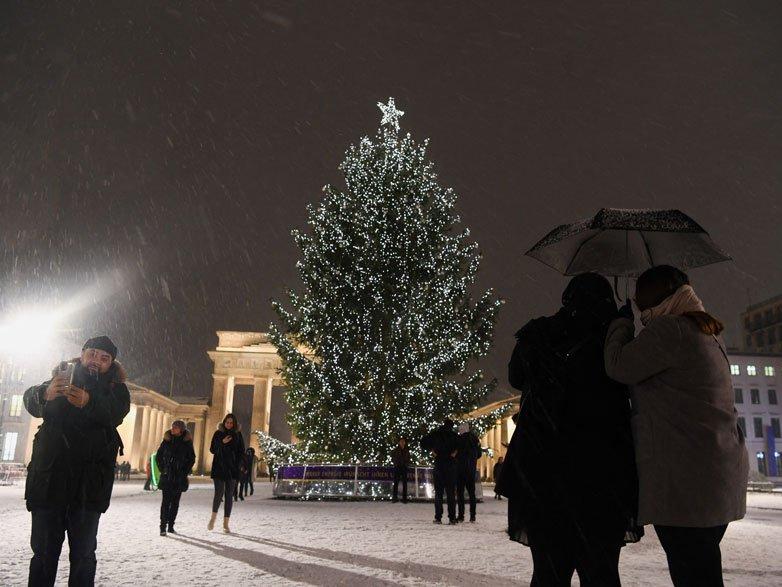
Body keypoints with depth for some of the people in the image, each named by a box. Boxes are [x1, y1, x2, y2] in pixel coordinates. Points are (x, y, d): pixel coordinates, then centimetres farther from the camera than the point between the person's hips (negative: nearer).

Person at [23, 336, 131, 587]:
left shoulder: (115, 389, 9)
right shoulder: (62, 378, 13)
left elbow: (115, 413, -14)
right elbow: (31, 402, -6)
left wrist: (89, 402, -36)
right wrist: (46, 393, -31)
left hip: (88, 482, -1)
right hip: (49, 477, 1)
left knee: (83, 552, 0)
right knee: (44, 549, 3)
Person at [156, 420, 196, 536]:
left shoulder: (187, 442, 0)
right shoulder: (167, 440, 1)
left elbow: (192, 459, 6)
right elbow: (159, 455, 9)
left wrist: (185, 471, -1)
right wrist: (162, 469, 0)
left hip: (179, 477, 1)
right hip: (167, 476, -1)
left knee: (175, 502, 5)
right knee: (166, 501, -6)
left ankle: (170, 526, 15)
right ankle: (163, 526, -3)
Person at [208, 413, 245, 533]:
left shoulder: (237, 434, 6)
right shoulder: (218, 433, 4)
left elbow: (242, 452, 9)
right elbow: (212, 450, 1)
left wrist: (237, 464, -3)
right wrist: (222, 443, -15)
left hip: (232, 469, 1)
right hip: (219, 468, -1)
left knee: (229, 495, 0)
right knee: (218, 493, -10)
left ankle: (226, 524, 6)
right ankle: (213, 518, 12)